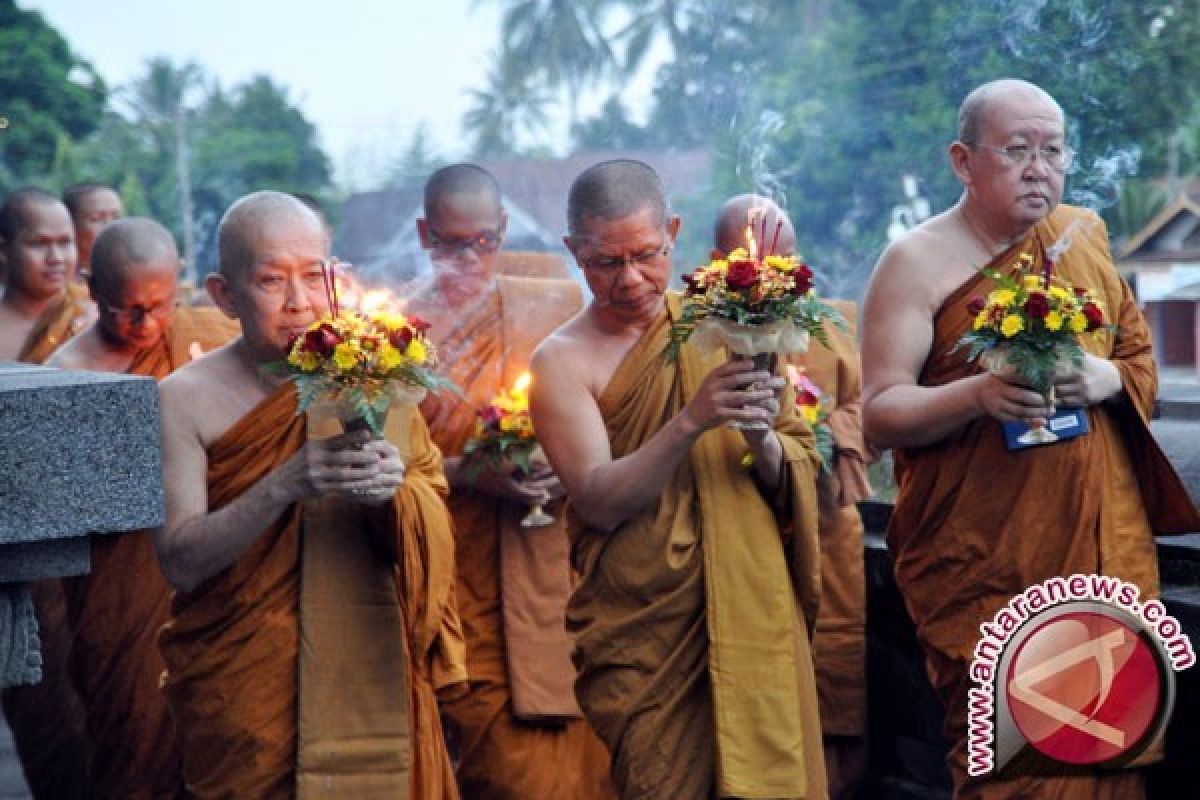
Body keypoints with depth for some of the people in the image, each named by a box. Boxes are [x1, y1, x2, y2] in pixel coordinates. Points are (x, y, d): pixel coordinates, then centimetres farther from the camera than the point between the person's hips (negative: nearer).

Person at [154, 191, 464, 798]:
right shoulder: (187, 398, -7)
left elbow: (430, 536, 0)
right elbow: (179, 561, -15)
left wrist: (391, 492, -21)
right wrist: (286, 484, -27)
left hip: (372, 673, 2)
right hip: (244, 688, -2)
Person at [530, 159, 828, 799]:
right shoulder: (563, 360, -3)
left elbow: (802, 470, 6)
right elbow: (597, 500, -14)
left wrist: (761, 441, -16)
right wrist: (692, 421, -24)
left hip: (751, 612, 2)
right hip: (643, 634, -2)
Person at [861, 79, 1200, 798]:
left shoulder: (1087, 235, 11)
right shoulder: (918, 262, -3)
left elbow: (1142, 359, 17)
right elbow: (880, 415, -6)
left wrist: (1107, 380, -6)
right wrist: (979, 394, -23)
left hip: (1105, 551, 4)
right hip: (987, 566, -4)